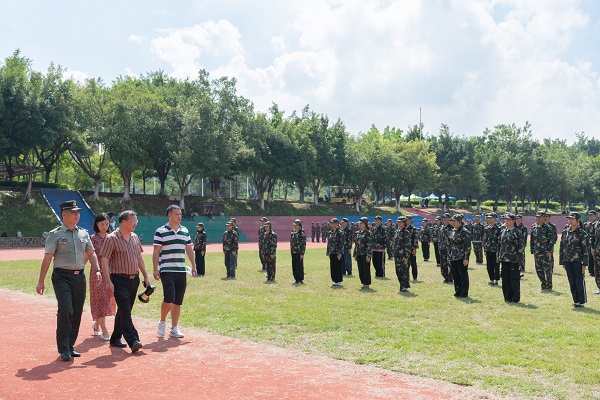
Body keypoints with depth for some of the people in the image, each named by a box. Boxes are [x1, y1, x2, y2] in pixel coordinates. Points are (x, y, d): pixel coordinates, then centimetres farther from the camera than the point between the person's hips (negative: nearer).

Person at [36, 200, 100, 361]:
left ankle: (70, 346, 19)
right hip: (62, 277, -5)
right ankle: (63, 349, -4)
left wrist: (97, 270, -2)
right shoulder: (55, 234, -2)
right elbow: (47, 258, -5)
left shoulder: (83, 233, 12)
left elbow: (91, 254, 13)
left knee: (77, 312, 6)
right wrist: (41, 281, -8)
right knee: (66, 310, -15)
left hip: (80, 277, 5)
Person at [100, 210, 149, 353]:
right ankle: (133, 341, -15)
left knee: (125, 310, 13)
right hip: (119, 279, -7)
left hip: (134, 279, 7)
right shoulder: (112, 238, -8)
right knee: (125, 309, -12)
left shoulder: (135, 238, 12)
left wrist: (145, 276, 16)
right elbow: (104, 260, -11)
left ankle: (115, 338, 24)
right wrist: (108, 281, -17)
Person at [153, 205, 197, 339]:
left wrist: (193, 266, 12)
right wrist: (156, 269, -10)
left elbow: (189, 250, 18)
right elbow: (156, 252, -4)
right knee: (169, 298, -14)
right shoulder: (160, 231, -3)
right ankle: (162, 322, 12)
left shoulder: (185, 231, 12)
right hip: (167, 271, -5)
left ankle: (174, 328, 15)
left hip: (181, 271, 5)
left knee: (178, 302, 6)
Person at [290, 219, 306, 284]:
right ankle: (296, 279, 17)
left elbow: (303, 244, -13)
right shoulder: (292, 233, 11)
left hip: (299, 253, -7)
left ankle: (301, 280, 4)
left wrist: (302, 254, -16)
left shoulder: (302, 234, -11)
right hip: (293, 252, 7)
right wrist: (291, 251, 15)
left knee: (299, 266, -4)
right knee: (294, 266, 9)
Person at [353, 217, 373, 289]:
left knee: (366, 269, -2)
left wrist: (368, 255, -18)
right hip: (359, 254, 7)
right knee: (360, 270, 9)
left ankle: (367, 284, 6)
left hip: (365, 254, -7)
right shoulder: (357, 233, 12)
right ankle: (363, 284, 19)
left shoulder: (368, 233, -9)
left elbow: (370, 245, -13)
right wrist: (355, 254, 13)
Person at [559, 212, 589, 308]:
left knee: (580, 282, 1)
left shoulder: (582, 233, -7)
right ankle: (576, 301, 19)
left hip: (578, 260, -5)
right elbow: (562, 247, 12)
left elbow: (585, 249, -8)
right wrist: (562, 262, 10)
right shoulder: (565, 232, 8)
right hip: (567, 261, 5)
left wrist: (584, 264, -12)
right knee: (572, 282, 10)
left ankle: (581, 301, 12)